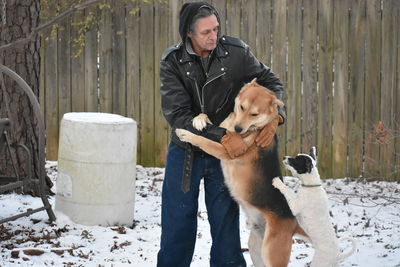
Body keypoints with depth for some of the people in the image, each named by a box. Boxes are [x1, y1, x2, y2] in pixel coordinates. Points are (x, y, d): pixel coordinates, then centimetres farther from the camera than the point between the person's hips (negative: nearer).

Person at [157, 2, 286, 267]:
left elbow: (270, 81, 1)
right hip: (185, 153, 0)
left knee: (226, 227, 6)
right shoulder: (173, 62, -14)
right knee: (177, 228, 8)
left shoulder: (236, 51, -11)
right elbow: (178, 115, -21)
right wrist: (222, 136, -30)